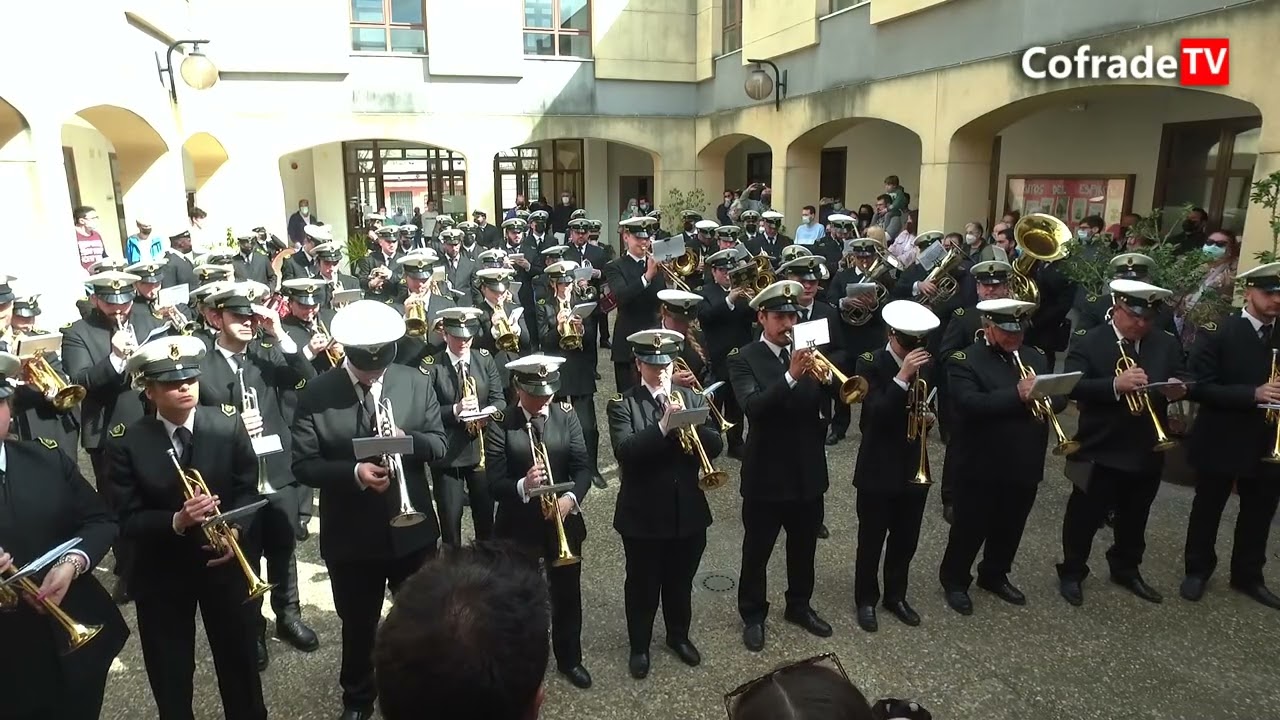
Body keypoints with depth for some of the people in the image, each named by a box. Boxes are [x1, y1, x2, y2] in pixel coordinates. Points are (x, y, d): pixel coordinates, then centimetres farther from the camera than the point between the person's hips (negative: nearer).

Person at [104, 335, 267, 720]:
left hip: (223, 563, 1)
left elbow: (247, 490, -3)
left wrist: (235, 530, -21)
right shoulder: (125, 442, -14)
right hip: (161, 574, -1)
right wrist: (176, 521, -30)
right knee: (170, 677, 16)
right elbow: (127, 519, -13)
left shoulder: (229, 425, -11)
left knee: (240, 662, 18)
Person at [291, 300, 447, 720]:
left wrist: (407, 441, -24)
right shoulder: (316, 395, -11)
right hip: (351, 536, -1)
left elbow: (439, 444, -3)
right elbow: (303, 465, -12)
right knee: (357, 626, 18)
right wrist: (354, 472, -28)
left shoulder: (417, 383, -5)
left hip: (413, 528, 2)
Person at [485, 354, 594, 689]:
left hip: (563, 521, 3)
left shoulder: (567, 416, -2)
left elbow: (583, 466, -6)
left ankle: (569, 659, 39)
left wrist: (572, 497, -25)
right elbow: (494, 482, -16)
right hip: (519, 525, -2)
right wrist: (523, 486, -35)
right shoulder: (499, 424, -11)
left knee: (567, 594, 18)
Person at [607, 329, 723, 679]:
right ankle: (639, 646, 34)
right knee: (642, 586, 13)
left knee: (681, 583, 21)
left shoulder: (692, 398, 3)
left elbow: (716, 445, -6)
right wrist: (663, 427, -33)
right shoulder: (622, 404, -9)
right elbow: (624, 450, -24)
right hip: (642, 514, -3)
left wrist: (688, 426, -23)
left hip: (688, 512, 4)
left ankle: (679, 635, 44)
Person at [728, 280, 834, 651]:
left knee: (804, 547, 20)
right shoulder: (744, 359, -10)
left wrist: (826, 379, -23)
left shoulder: (808, 353, 4)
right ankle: (752, 615, 28)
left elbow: (828, 407, -3)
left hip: (808, 470, 5)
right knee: (756, 551, 9)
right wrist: (791, 376, -37)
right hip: (766, 472, -4)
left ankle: (799, 605, 40)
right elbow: (753, 408, -26)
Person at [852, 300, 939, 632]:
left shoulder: (928, 365, 2)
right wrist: (903, 376, -33)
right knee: (871, 541, 8)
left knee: (905, 540, 17)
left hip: (915, 468, 5)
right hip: (878, 469, -5)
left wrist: (929, 416, -7)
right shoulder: (870, 363, -14)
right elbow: (875, 413, -26)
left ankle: (896, 595, 35)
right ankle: (866, 600, 25)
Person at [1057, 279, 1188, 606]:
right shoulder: (1088, 342, -11)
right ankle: (1072, 572, 23)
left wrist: (1177, 390, -18)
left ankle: (1126, 570, 39)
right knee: (1084, 516, 8)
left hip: (1148, 452, 5)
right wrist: (1115, 384, -35)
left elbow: (1180, 384, 5)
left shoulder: (1168, 344, 4)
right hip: (1100, 451, -5)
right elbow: (1073, 387, -22)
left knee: (1134, 519, 20)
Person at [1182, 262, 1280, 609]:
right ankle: (1197, 569, 30)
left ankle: (1248, 575, 34)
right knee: (1207, 509, 12)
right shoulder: (1217, 332, -11)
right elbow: (1200, 387, -17)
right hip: (1222, 441, -4)